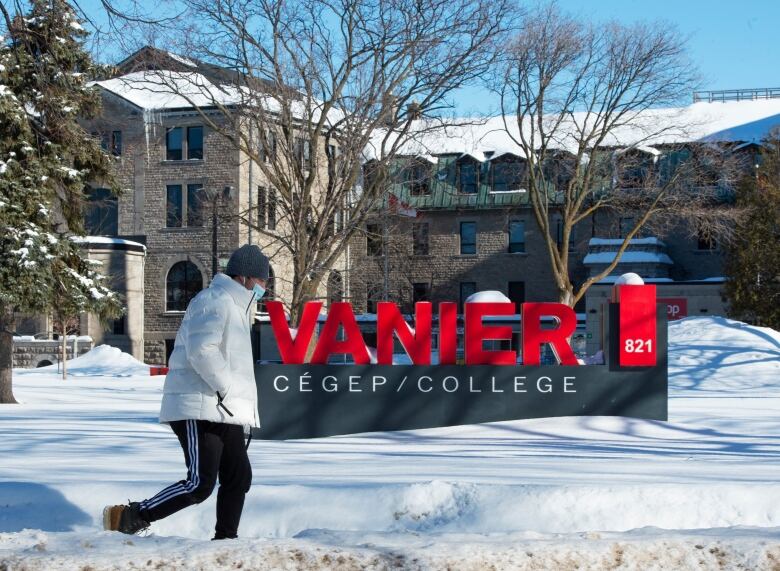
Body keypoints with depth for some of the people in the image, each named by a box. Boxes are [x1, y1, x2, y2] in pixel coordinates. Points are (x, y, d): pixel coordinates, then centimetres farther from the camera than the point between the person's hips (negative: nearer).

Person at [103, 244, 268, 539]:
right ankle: (128, 518, -7)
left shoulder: (234, 306, 23)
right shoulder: (214, 301, -11)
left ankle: (225, 538, 18)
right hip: (200, 409, -11)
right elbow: (201, 351, -25)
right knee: (200, 484, -14)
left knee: (238, 478, 10)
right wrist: (226, 388, -17)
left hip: (225, 412, 11)